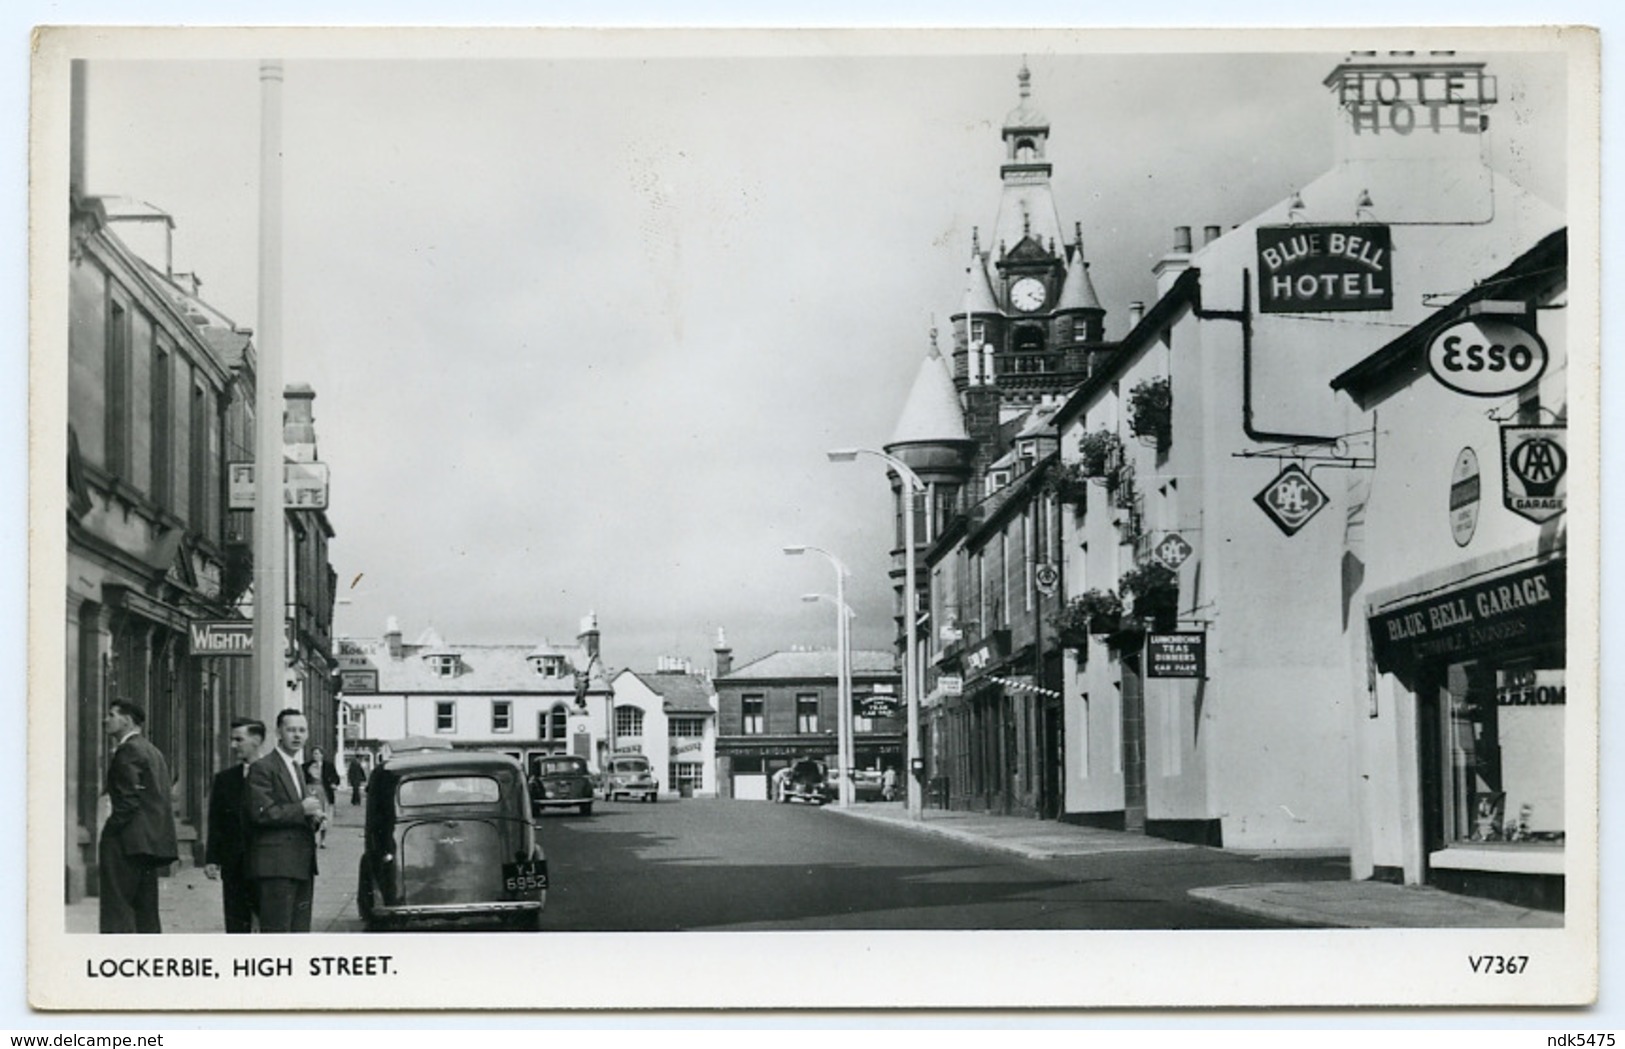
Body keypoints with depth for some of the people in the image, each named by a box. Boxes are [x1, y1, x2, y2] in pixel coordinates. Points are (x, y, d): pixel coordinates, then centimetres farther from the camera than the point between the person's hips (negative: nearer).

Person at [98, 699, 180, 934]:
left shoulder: (129, 751, -9)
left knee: (118, 914, -10)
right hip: (153, 841, 10)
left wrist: (107, 834, -12)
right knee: (146, 911, 11)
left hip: (131, 843, -10)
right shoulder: (153, 751, 20)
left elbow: (128, 802, -17)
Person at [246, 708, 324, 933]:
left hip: (302, 864, 9)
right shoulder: (263, 768, -9)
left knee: (300, 929, 9)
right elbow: (261, 813, -18)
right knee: (277, 929, -10)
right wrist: (302, 809, -16)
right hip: (276, 864, -9)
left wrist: (313, 813, 7)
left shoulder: (298, 768, 20)